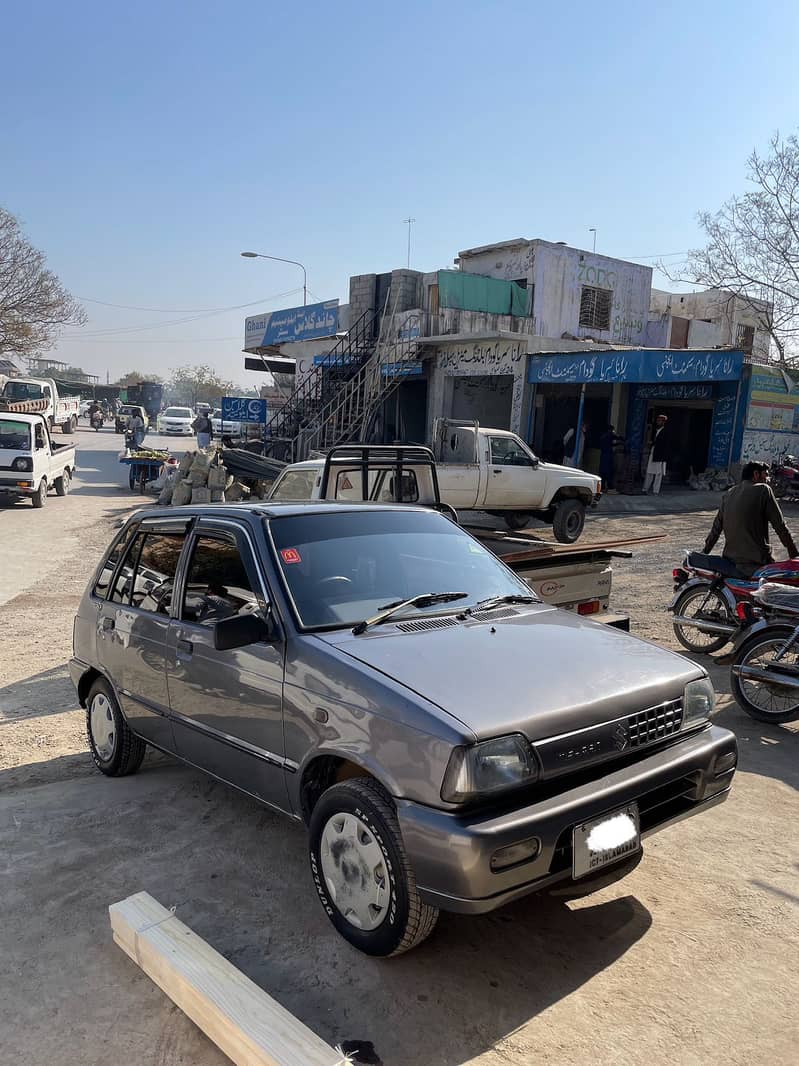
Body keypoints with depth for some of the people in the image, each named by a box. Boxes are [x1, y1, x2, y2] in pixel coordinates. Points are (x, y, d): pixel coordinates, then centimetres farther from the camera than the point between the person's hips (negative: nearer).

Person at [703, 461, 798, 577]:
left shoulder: (728, 495, 13)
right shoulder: (763, 490, -3)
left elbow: (716, 528, 16)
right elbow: (780, 525, -4)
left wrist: (704, 553, 24)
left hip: (730, 560, 7)